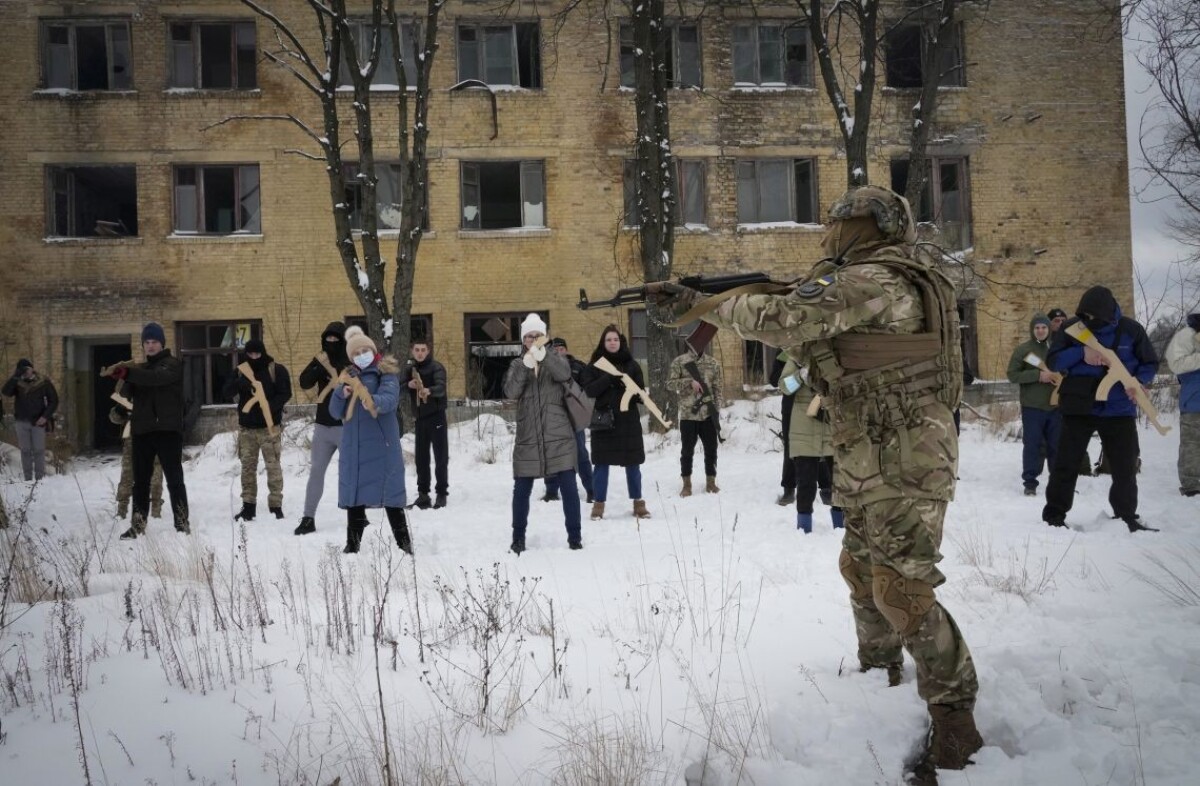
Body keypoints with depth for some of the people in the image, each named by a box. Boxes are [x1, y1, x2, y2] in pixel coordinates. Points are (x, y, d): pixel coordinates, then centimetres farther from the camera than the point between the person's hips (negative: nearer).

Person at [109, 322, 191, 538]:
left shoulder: (172, 364, 1)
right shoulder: (140, 369, 21)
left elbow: (157, 378, -21)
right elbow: (128, 394, 9)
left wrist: (127, 373, -34)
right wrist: (124, 377, -13)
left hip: (168, 430, -6)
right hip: (142, 431, 6)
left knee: (174, 479, -4)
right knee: (140, 480, 8)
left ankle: (182, 521, 0)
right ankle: (138, 525, 13)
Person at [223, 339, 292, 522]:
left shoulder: (277, 370, -3)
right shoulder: (240, 371, 8)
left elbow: (285, 394, -8)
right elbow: (227, 393, -2)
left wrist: (270, 406, -24)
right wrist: (239, 383, -24)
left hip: (269, 426, -4)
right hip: (246, 427, 4)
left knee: (273, 466, -4)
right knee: (247, 467, 7)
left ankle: (275, 505, 2)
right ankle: (248, 506, 14)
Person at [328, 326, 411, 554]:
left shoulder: (386, 373, 0)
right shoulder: (348, 377, 14)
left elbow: (390, 398, -20)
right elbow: (335, 412, 9)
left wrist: (374, 401, -42)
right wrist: (342, 393, -11)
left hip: (382, 445, -5)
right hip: (353, 445, 5)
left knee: (389, 493, -5)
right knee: (353, 493, 8)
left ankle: (404, 542, 1)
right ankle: (352, 543, 19)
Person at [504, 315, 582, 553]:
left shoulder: (555, 359, 5)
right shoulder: (517, 365, 9)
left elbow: (564, 374, -19)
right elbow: (511, 392, -9)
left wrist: (543, 356, -35)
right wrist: (525, 366, -24)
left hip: (558, 435, -1)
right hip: (528, 437, 1)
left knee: (568, 487, -2)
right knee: (522, 489, 6)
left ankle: (574, 537, 6)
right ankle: (518, 538, 17)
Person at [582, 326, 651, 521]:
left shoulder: (631, 365, 6)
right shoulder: (594, 366, 3)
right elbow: (589, 389, -10)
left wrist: (637, 394, -18)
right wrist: (609, 377, -20)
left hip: (628, 421, 1)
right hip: (602, 420, -1)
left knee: (632, 464, 6)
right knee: (601, 464, 2)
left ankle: (638, 503, 16)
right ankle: (599, 504, 10)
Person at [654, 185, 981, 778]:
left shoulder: (871, 282, -17)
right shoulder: (887, 285, 16)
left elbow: (781, 321, -24)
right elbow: (813, 348, 21)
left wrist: (703, 304, -13)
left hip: (903, 465, -11)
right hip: (872, 464, 11)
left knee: (903, 589, -11)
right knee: (861, 570, 21)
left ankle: (954, 719, -3)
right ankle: (879, 674, 39)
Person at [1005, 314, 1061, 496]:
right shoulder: (1022, 349, -1)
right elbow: (1012, 374, -7)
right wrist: (1038, 375, -17)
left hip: (1055, 405, 3)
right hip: (1032, 406, -3)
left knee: (1057, 445, 9)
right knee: (1032, 445, -2)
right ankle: (1030, 482, 3)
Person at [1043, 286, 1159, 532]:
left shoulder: (1130, 330, -3)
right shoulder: (1072, 328, -3)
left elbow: (1150, 363, 4)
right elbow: (1053, 360, -5)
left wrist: (1138, 381, -16)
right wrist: (1081, 353, -22)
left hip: (1119, 409, 1)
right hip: (1078, 408, -1)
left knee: (1126, 467, 8)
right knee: (1066, 463, 2)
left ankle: (1127, 517, 23)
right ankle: (1054, 515, 11)